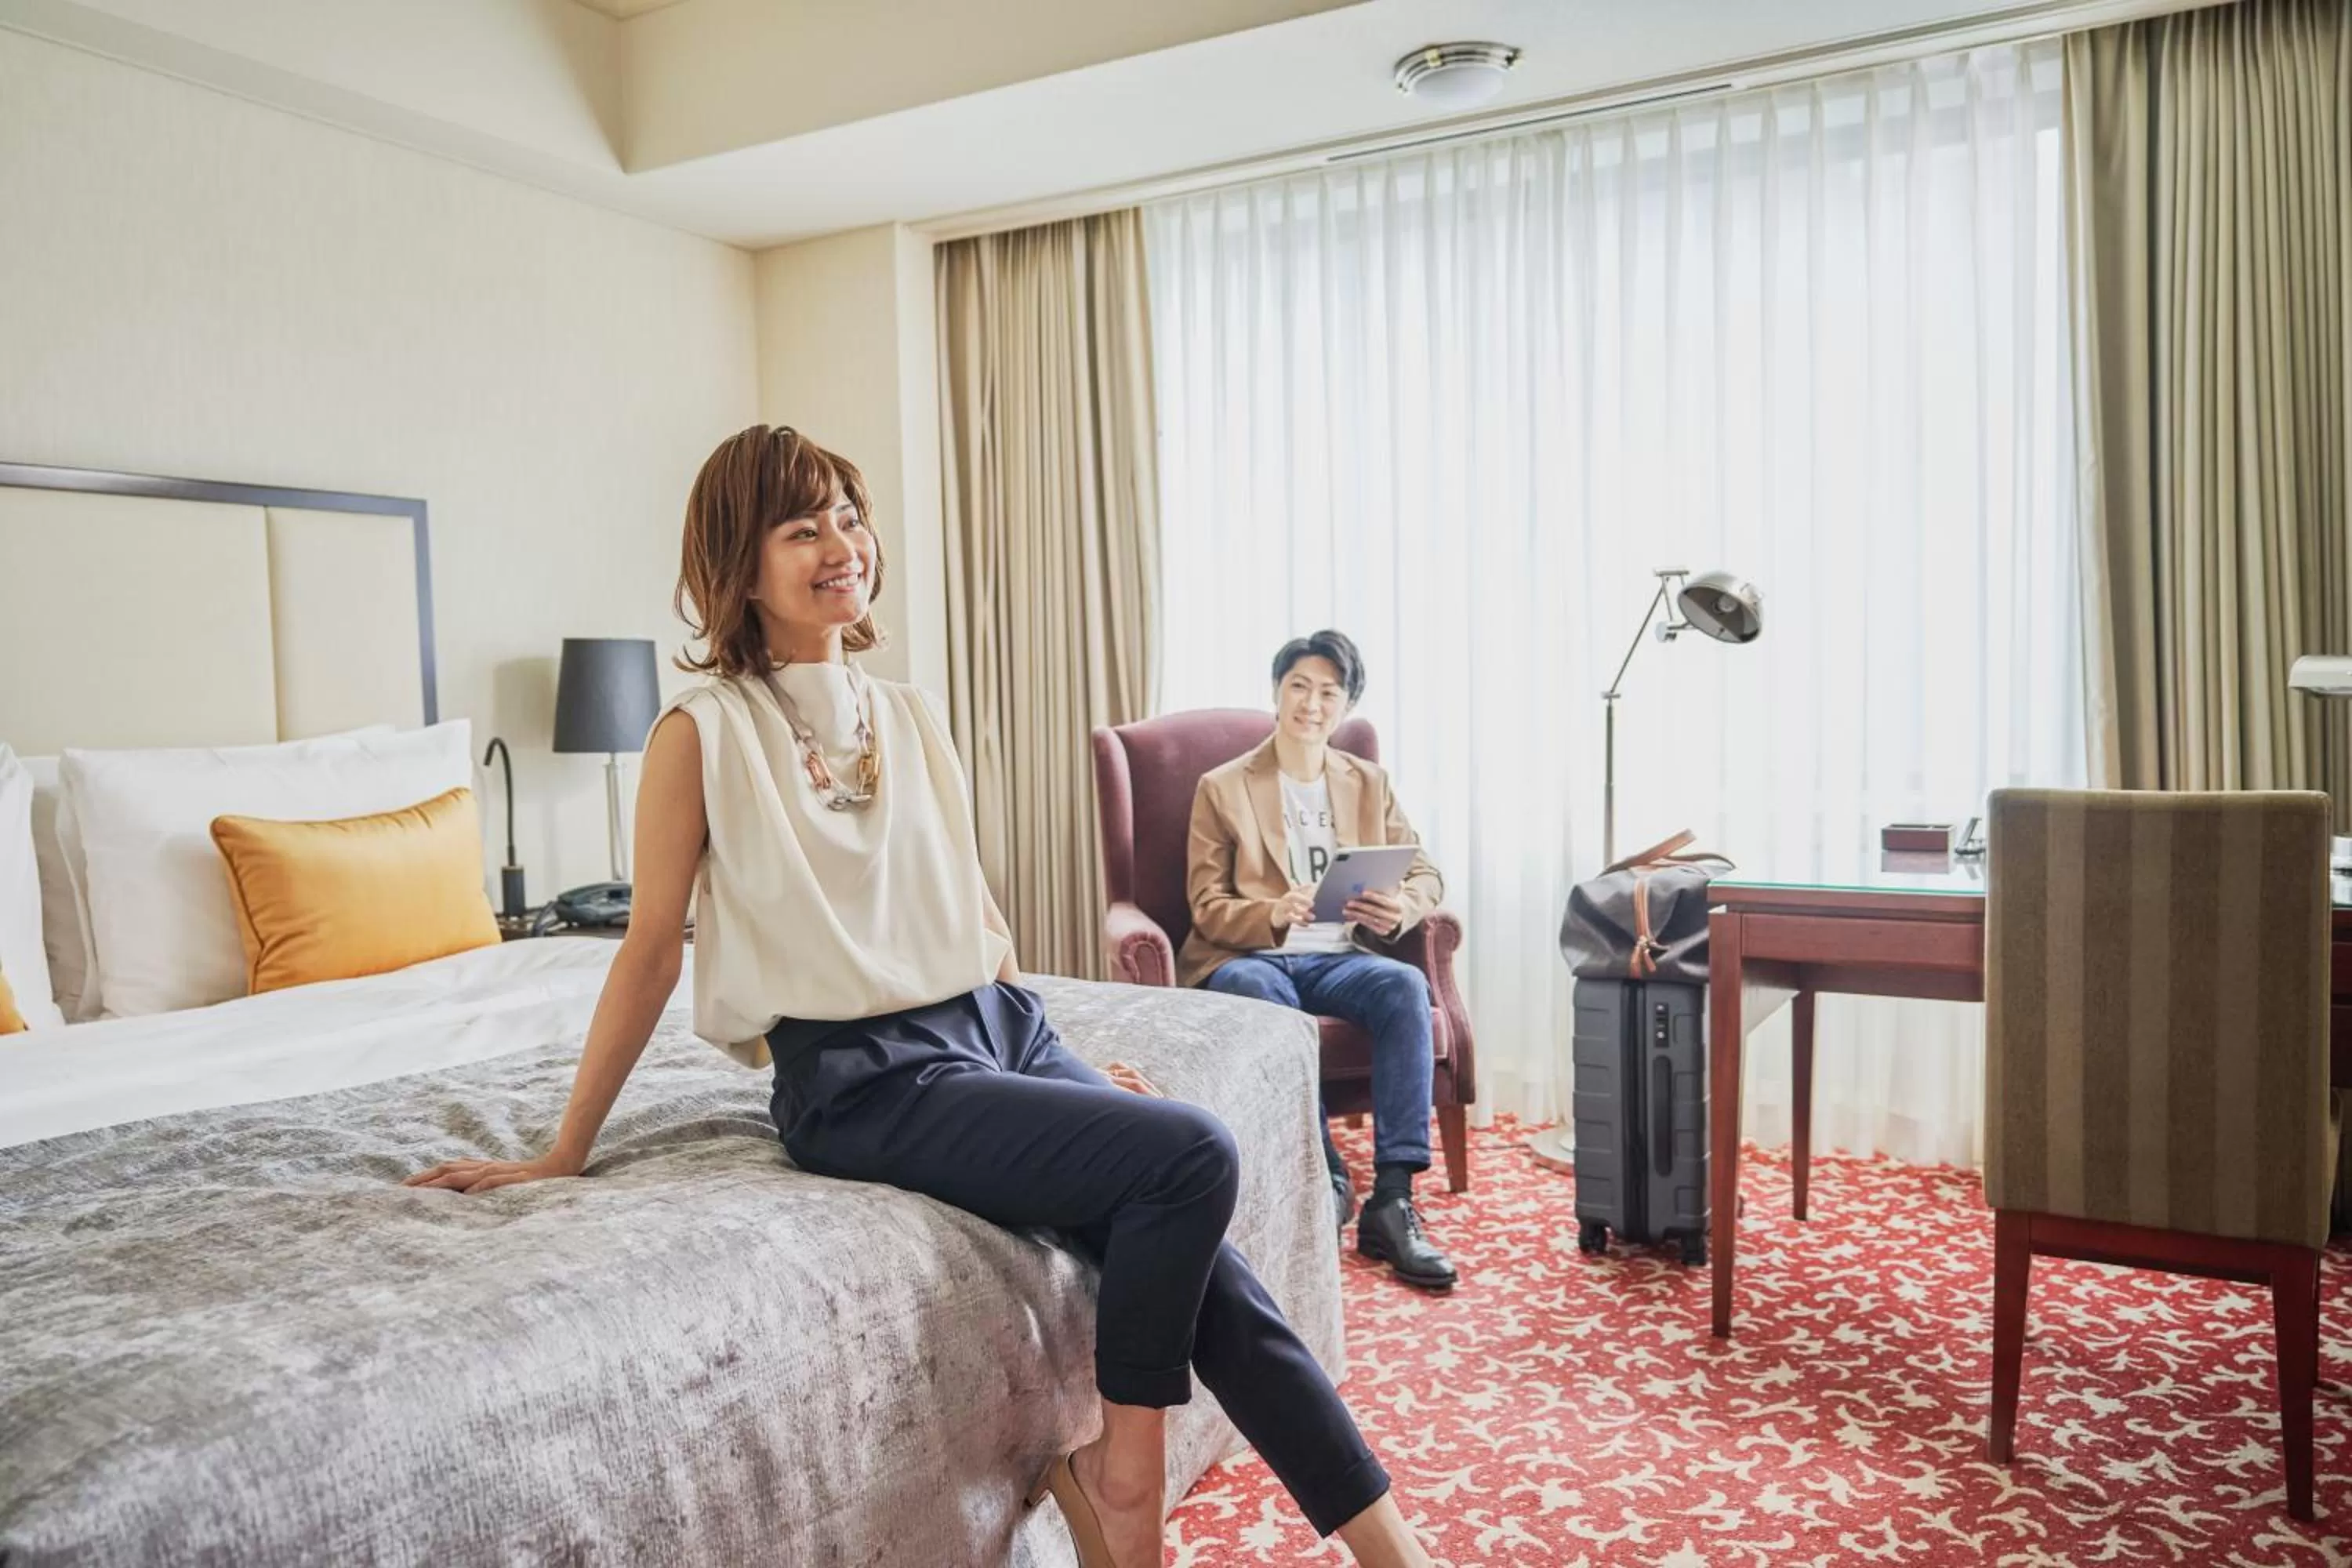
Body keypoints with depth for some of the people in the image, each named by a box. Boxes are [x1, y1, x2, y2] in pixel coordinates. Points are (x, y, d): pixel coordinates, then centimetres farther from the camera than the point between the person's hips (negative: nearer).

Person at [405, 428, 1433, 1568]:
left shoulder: (913, 718, 12)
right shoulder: (702, 733, -4)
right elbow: (652, 948, -1)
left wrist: (1071, 1072, 16)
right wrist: (561, 1158, 1)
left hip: (1001, 1027, 5)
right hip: (864, 1081, -5)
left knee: (1208, 1277, -11)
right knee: (1192, 1155, -23)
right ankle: (1121, 1472, -2)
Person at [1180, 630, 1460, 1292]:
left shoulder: (1369, 783, 17)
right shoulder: (1222, 788, 6)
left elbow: (1426, 872, 11)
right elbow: (1208, 905, -1)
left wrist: (1402, 907, -15)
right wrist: (1274, 915, -23)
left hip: (1337, 957, 3)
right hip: (1247, 956, -2)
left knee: (1405, 986, -31)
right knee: (1262, 996, -39)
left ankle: (1392, 1201, -31)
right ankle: (1326, 1182, -28)